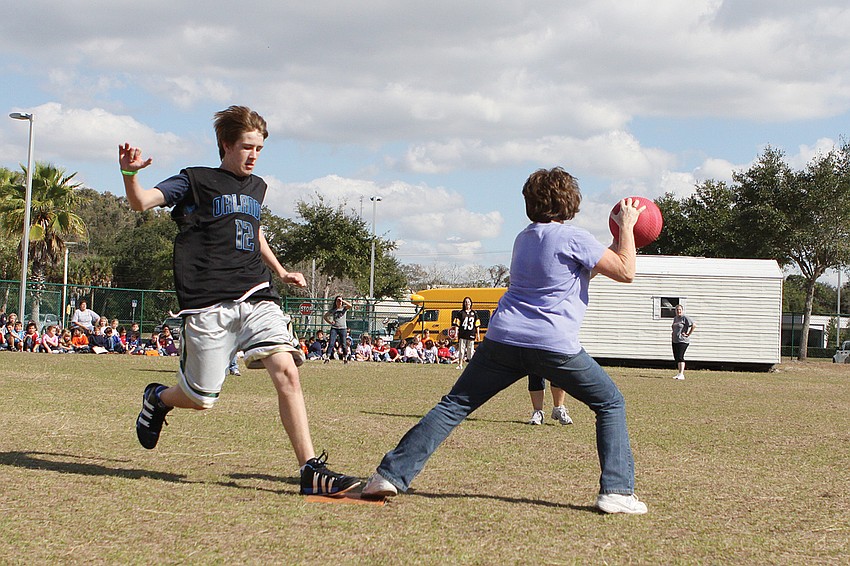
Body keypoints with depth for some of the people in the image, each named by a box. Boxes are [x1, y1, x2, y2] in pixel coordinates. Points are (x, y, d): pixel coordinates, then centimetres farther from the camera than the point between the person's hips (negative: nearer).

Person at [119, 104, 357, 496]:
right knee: (201, 399, 1)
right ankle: (157, 398, 38)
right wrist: (130, 173, -29)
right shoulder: (195, 181, 3)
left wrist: (280, 271, 35)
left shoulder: (257, 187, 21)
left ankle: (312, 470, -18)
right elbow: (141, 203, -9)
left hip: (256, 297, 4)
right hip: (208, 305, -4)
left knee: (286, 370, -17)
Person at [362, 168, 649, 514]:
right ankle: (616, 491, 3)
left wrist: (620, 238, 33)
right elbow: (625, 272, 0)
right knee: (611, 404, 13)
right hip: (555, 345, -5)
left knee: (455, 405, 7)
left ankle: (392, 473, 0)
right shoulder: (572, 237, -3)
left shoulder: (524, 238, 20)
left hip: (503, 339, 5)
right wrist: (627, 228, 11)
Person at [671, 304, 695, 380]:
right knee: (676, 357, 10)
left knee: (680, 357, -16)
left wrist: (688, 334, -14)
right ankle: (680, 373, 19)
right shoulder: (675, 318, 15)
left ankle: (681, 374, -19)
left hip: (682, 340, -9)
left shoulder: (685, 318, -11)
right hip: (675, 340, 9)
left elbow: (694, 325, -17)